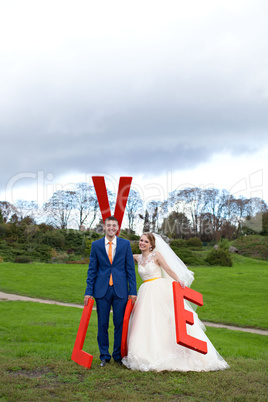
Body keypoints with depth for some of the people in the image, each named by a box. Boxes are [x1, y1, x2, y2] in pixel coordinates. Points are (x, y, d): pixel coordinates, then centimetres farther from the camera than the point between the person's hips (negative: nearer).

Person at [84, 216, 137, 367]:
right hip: (102, 290, 0)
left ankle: (118, 355, 19)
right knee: (103, 324, 6)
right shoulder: (96, 245, 5)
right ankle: (104, 356, 19)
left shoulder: (125, 244, 5)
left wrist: (133, 291, -2)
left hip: (120, 290, 0)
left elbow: (130, 268, 4)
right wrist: (89, 291, 0)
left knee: (120, 324, 5)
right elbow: (92, 269, 6)